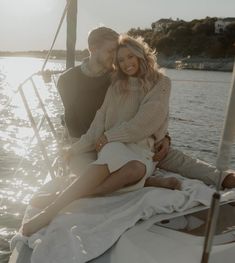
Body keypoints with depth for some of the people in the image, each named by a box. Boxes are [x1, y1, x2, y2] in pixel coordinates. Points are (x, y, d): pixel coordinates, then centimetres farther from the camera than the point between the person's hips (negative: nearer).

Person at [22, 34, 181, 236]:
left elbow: (144, 122, -5)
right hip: (113, 146, 3)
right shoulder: (117, 86, 18)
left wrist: (109, 136, -7)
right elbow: (100, 121, 7)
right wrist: (75, 149, -4)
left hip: (142, 148, -2)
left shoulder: (161, 83, 7)